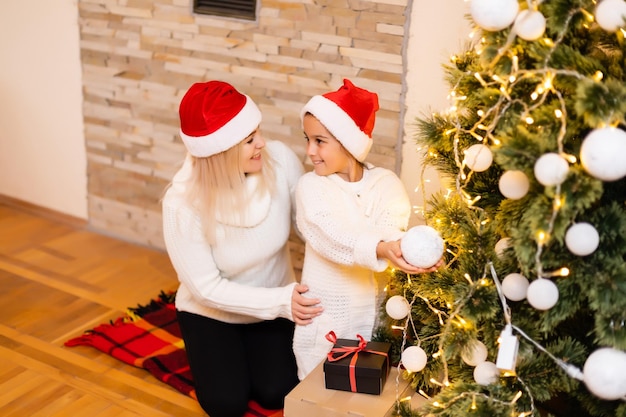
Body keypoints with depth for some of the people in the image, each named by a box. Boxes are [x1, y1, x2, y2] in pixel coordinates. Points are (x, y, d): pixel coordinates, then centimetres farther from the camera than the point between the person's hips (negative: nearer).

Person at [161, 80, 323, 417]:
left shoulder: (279, 160, -26)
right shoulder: (182, 203, -32)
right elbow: (207, 288, -24)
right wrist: (281, 301, -32)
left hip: (271, 306, 2)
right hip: (211, 311, -2)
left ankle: (253, 354, 28)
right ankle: (211, 356, 25)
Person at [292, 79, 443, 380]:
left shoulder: (386, 183, -3)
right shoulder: (311, 185, -8)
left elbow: (391, 231, -18)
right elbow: (331, 237, -25)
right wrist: (380, 249, -44)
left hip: (374, 312, 1)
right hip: (324, 315, -1)